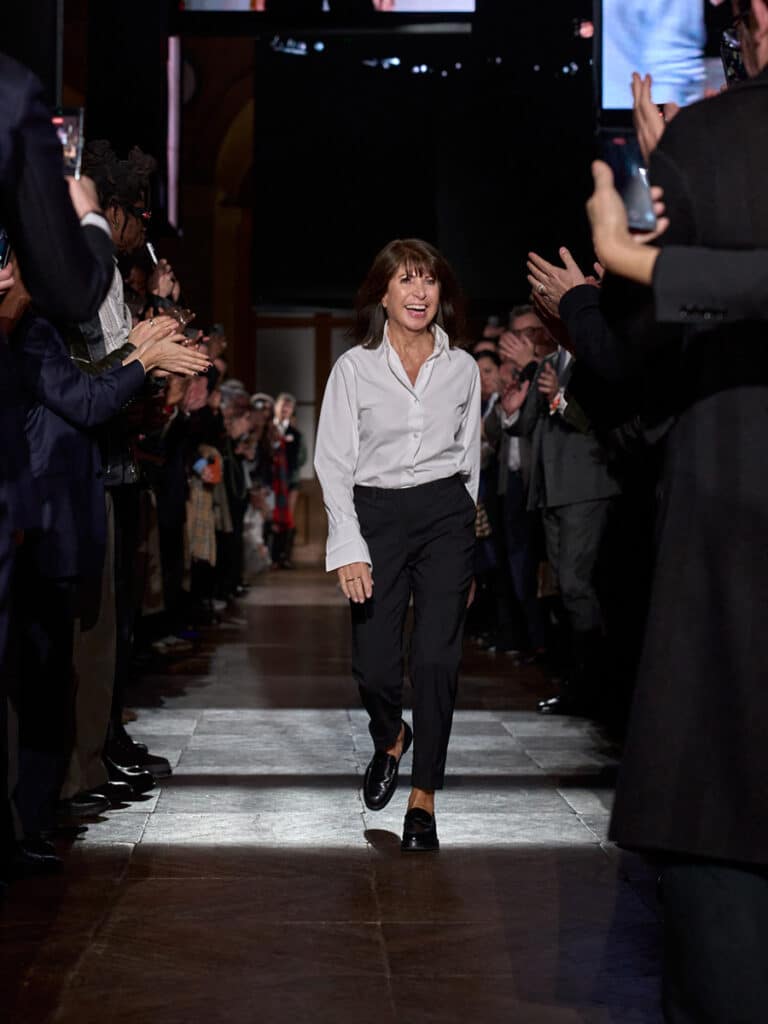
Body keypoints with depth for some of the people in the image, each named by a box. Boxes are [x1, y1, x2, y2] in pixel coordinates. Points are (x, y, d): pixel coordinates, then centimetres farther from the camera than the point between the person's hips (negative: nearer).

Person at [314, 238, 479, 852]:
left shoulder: (462, 368, 8)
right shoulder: (354, 368, 1)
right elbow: (334, 464, -1)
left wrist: (464, 546, 15)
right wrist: (349, 549, -11)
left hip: (446, 514, 1)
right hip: (375, 514, -1)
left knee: (436, 659, -7)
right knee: (374, 666, -4)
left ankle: (424, 797, 5)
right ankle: (390, 739, 31)